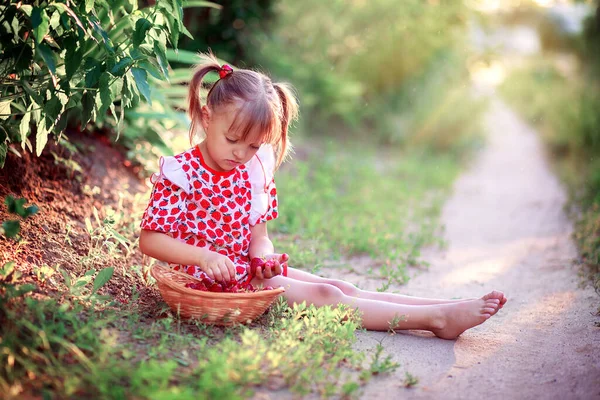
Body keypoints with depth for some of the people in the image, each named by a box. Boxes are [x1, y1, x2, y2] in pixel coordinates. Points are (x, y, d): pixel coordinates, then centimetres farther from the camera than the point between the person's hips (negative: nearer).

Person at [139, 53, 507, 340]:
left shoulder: (254, 173, 5)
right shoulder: (180, 174, -13)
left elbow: (258, 235, 8)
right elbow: (150, 239, -15)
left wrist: (263, 255, -16)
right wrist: (205, 257, -28)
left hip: (250, 268, 7)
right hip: (213, 279, -7)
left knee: (339, 287, -7)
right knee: (323, 296, -17)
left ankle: (443, 310, -11)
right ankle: (436, 318, -21)